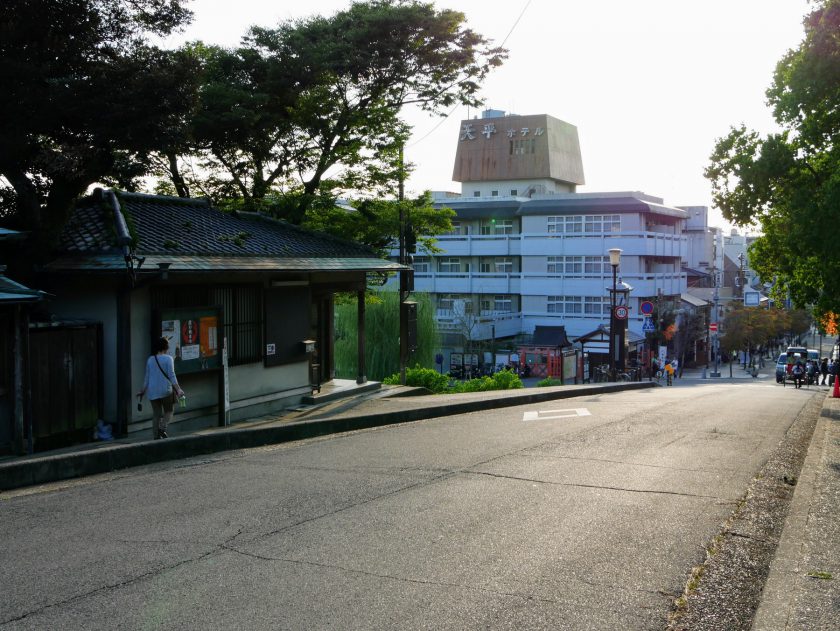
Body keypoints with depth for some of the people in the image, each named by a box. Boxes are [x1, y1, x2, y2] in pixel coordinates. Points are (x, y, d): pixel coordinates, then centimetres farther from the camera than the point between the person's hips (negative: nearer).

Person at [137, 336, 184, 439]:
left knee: (156, 414, 9)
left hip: (152, 391, 4)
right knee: (168, 411, 10)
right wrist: (178, 389, -15)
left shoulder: (150, 359, 9)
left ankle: (156, 435, 7)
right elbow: (171, 375, -13)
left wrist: (143, 391, 20)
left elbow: (147, 377, 12)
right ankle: (162, 428, -14)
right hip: (165, 390, -4)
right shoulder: (168, 358, -5)